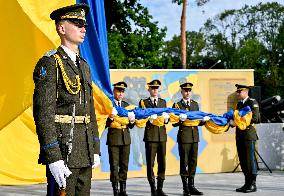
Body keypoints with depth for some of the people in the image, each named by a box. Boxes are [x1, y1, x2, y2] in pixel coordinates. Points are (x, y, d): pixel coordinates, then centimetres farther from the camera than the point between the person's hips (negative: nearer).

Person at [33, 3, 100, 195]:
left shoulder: (84, 66, 17)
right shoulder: (49, 64, -9)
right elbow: (43, 113, -16)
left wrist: (95, 149, 16)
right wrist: (53, 157, -22)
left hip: (85, 152, 8)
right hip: (62, 148, -8)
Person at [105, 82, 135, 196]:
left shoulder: (127, 105, 12)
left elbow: (131, 126, 14)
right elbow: (105, 124, -7)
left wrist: (132, 121, -8)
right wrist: (110, 118, -25)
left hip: (126, 138, 5)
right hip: (113, 139, -5)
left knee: (124, 165, 8)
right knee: (114, 165, -3)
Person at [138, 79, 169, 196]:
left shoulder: (163, 102, 17)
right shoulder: (143, 102, 5)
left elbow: (167, 119, 15)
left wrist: (166, 118, -8)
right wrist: (150, 119, -21)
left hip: (162, 135, 4)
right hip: (150, 135, -4)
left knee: (162, 163, 5)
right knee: (150, 163, -2)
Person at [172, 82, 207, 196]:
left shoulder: (195, 104, 15)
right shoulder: (177, 105, -1)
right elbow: (174, 123, -4)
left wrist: (204, 120, -4)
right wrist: (180, 120, -24)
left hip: (195, 136, 5)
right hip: (184, 136, -5)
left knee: (193, 161, 8)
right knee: (184, 162, -1)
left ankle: (191, 186, 16)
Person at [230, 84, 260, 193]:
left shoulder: (252, 102, -5)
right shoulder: (239, 104, 19)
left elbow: (255, 118, -15)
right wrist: (232, 122, -1)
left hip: (249, 135, -8)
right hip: (239, 136, 8)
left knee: (250, 159, -6)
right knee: (243, 160, 8)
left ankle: (253, 184, -1)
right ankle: (247, 183, 14)